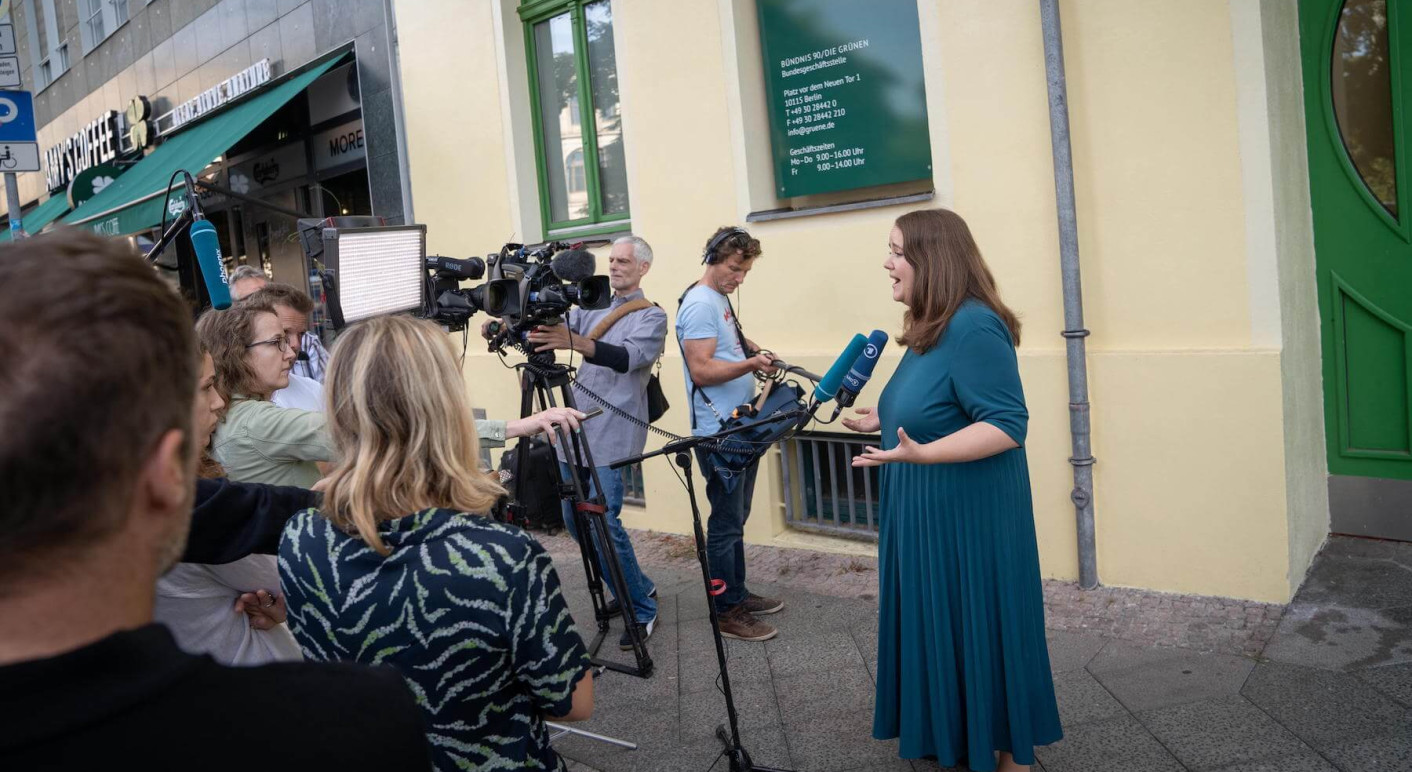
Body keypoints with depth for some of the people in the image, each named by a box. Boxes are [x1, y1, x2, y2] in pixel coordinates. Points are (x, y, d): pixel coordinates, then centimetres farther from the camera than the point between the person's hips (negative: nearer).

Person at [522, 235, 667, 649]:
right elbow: (551, 328, 6)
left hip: (613, 434, -7)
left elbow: (628, 357, -21)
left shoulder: (651, 316, -3)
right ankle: (637, 586, 28)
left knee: (604, 521, -13)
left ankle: (642, 610, 4)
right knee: (575, 520, 11)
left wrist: (574, 341, -37)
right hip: (576, 429, 7)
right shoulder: (593, 307, 18)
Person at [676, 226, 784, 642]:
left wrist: (753, 348, 9)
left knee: (736, 518, 16)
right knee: (727, 523, -2)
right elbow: (701, 371, -21)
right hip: (719, 434, -10)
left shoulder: (721, 299, 14)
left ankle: (738, 593, 27)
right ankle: (727, 612, 7)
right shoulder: (699, 304, -15)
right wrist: (750, 364, -28)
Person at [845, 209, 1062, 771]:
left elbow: (1007, 425, -27)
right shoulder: (932, 330, 9)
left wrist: (921, 452, -37)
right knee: (941, 627, 18)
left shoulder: (974, 327, -22)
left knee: (979, 628, 4)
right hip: (929, 514, 10)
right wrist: (885, 422, 19)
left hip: (970, 516, -10)